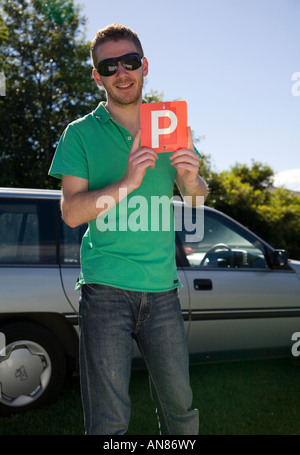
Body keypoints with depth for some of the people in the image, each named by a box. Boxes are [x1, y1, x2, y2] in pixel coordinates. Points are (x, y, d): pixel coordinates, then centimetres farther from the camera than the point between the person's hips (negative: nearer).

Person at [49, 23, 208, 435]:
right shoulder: (81, 133, 3)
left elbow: (196, 200, 18)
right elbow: (72, 212, -5)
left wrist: (191, 179, -6)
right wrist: (127, 182, -19)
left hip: (162, 288, 4)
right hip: (106, 288, -3)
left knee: (180, 406, 11)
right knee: (109, 419, 0)